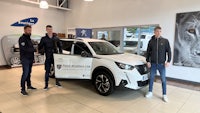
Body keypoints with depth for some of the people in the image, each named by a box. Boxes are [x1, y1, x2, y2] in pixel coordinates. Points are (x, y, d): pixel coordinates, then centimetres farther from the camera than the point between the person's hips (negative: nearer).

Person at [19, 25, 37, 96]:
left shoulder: (29, 38, 18)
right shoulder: (22, 38, -10)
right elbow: (24, 49, -21)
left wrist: (33, 58, 13)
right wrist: (34, 49, -16)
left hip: (30, 59, 8)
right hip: (25, 59, -8)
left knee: (29, 73, 15)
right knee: (25, 74, -10)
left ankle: (29, 85, 26)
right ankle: (23, 89, -5)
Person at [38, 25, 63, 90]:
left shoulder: (56, 38, 7)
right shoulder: (44, 39, 0)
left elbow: (60, 46, 14)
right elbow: (40, 47, 3)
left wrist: (60, 52, 6)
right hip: (48, 57, -2)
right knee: (47, 71, 2)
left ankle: (57, 82, 28)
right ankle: (46, 85, 14)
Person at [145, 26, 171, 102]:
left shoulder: (165, 41, -2)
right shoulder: (151, 41, 2)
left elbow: (169, 51, 0)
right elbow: (148, 52, 7)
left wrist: (168, 61, -8)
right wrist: (148, 61, 0)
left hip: (162, 64, -1)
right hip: (153, 64, 1)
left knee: (163, 79, 5)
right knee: (151, 78, 10)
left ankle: (164, 95, 18)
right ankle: (150, 92, 25)